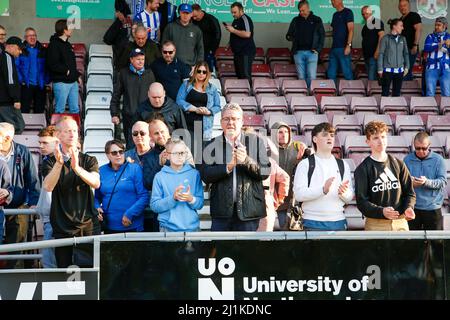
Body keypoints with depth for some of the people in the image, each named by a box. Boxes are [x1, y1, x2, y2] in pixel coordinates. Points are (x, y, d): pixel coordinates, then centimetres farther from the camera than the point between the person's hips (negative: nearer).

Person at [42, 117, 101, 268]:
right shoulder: (50, 162, 6)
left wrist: (77, 168, -29)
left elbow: (96, 183, -12)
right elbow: (48, 187, -13)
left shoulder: (89, 160, 8)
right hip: (62, 227, 0)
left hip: (88, 225, 0)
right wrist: (58, 163, -28)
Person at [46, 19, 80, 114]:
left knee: (75, 109, 9)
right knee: (60, 110, -4)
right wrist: (66, 71, -15)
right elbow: (52, 64, -20)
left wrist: (77, 75, 15)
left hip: (73, 81, 8)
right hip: (61, 82, -8)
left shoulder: (67, 44, 18)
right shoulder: (54, 45, -10)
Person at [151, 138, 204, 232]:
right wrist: (173, 198, -18)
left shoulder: (194, 174, 4)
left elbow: (200, 204, 4)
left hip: (192, 226, 1)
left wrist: (191, 199, -17)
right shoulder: (160, 176, 0)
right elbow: (154, 205, -4)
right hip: (168, 227, -1)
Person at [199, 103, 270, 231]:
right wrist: (227, 167, -18)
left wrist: (247, 160, -17)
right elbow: (204, 175, -3)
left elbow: (265, 172, 0)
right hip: (221, 210, 0)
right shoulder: (213, 144, 6)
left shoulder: (256, 141, 6)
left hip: (248, 210, 0)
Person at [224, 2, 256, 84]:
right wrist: (229, 29, 12)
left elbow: (247, 34, -27)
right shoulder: (236, 20, 17)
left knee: (245, 75, -12)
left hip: (246, 52, -10)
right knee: (239, 75, 11)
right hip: (238, 52, 10)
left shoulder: (245, 19, -13)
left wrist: (233, 30, -21)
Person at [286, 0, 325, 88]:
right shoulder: (295, 20, 13)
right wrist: (290, 37, -8)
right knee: (301, 77, 1)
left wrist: (317, 49, -4)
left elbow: (322, 36, 8)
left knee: (311, 76, -12)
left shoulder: (317, 20, 9)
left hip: (311, 52, -2)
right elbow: (288, 35, 17)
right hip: (298, 52, 2)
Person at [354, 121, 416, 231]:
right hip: (375, 224, -3)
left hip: (400, 222, 3)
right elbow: (361, 201, -7)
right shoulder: (363, 169, -2)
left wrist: (409, 208, -9)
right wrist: (381, 212, -23)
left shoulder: (398, 164, 10)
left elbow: (409, 192, 12)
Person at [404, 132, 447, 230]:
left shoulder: (438, 159, 0)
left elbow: (443, 182, -7)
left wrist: (427, 182, -25)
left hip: (432, 208, -1)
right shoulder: (407, 159, 4)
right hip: (412, 207, 1)